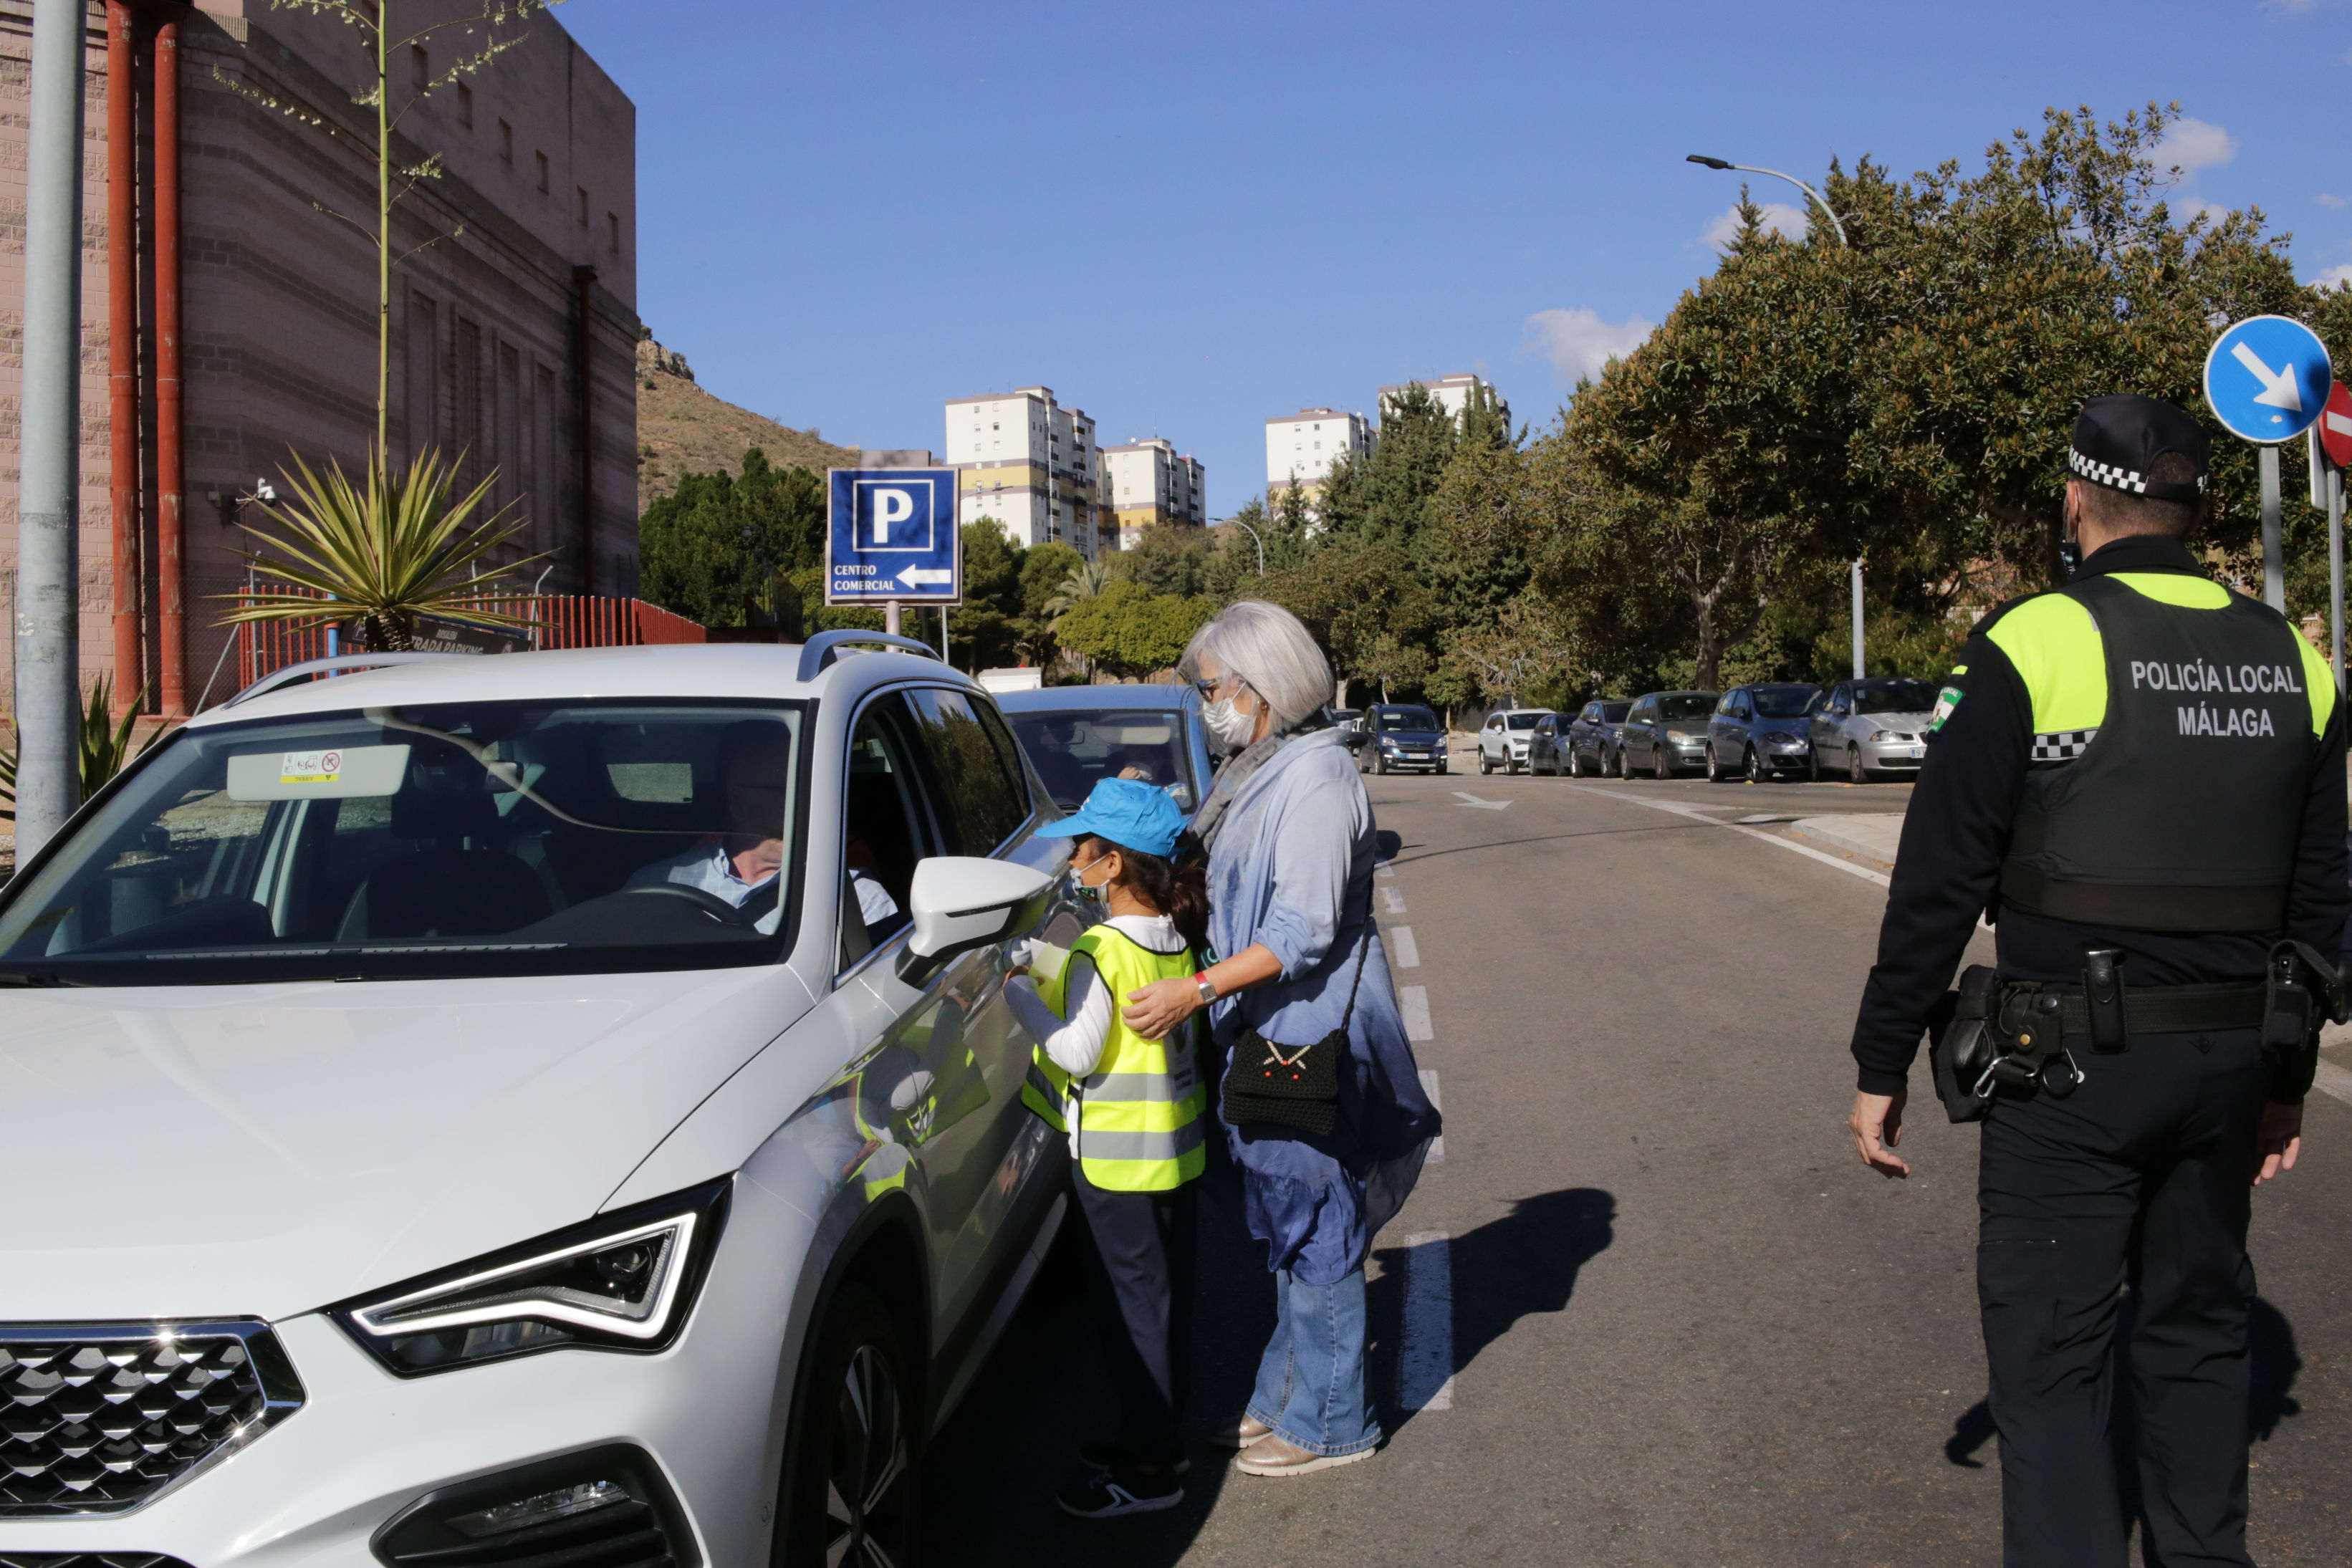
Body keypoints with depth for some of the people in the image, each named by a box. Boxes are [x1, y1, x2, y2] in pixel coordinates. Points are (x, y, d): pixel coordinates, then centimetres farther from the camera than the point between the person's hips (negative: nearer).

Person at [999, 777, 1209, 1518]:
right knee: (1166, 1295, 17)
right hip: (1176, 1148, 9)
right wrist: (1054, 986, 12)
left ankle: (1148, 1471, 9)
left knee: (1130, 1305, 0)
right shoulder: (1178, 939, 4)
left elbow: (1078, 1054, -21)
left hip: (1118, 1159, -8)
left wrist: (1021, 994, -10)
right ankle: (1162, 1436, 30)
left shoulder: (1101, 953, -21)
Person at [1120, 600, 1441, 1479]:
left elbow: (1304, 931, -23)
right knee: (1289, 1232, 17)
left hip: (1309, 1040, -10)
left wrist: (1195, 992, -26)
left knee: (1315, 1232, 1)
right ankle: (1283, 1400, 29)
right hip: (1266, 1036, 10)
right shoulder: (1260, 772, 13)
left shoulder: (1315, 776, -17)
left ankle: (1327, 1425, 13)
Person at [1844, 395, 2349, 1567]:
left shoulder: (2034, 643, -11)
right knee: (2197, 1333, 19)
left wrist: (1881, 1067, -5)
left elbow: (1938, 882, -12)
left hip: (2069, 1069, -5)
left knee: (2051, 1354, 2)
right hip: (2226, 1060, 6)